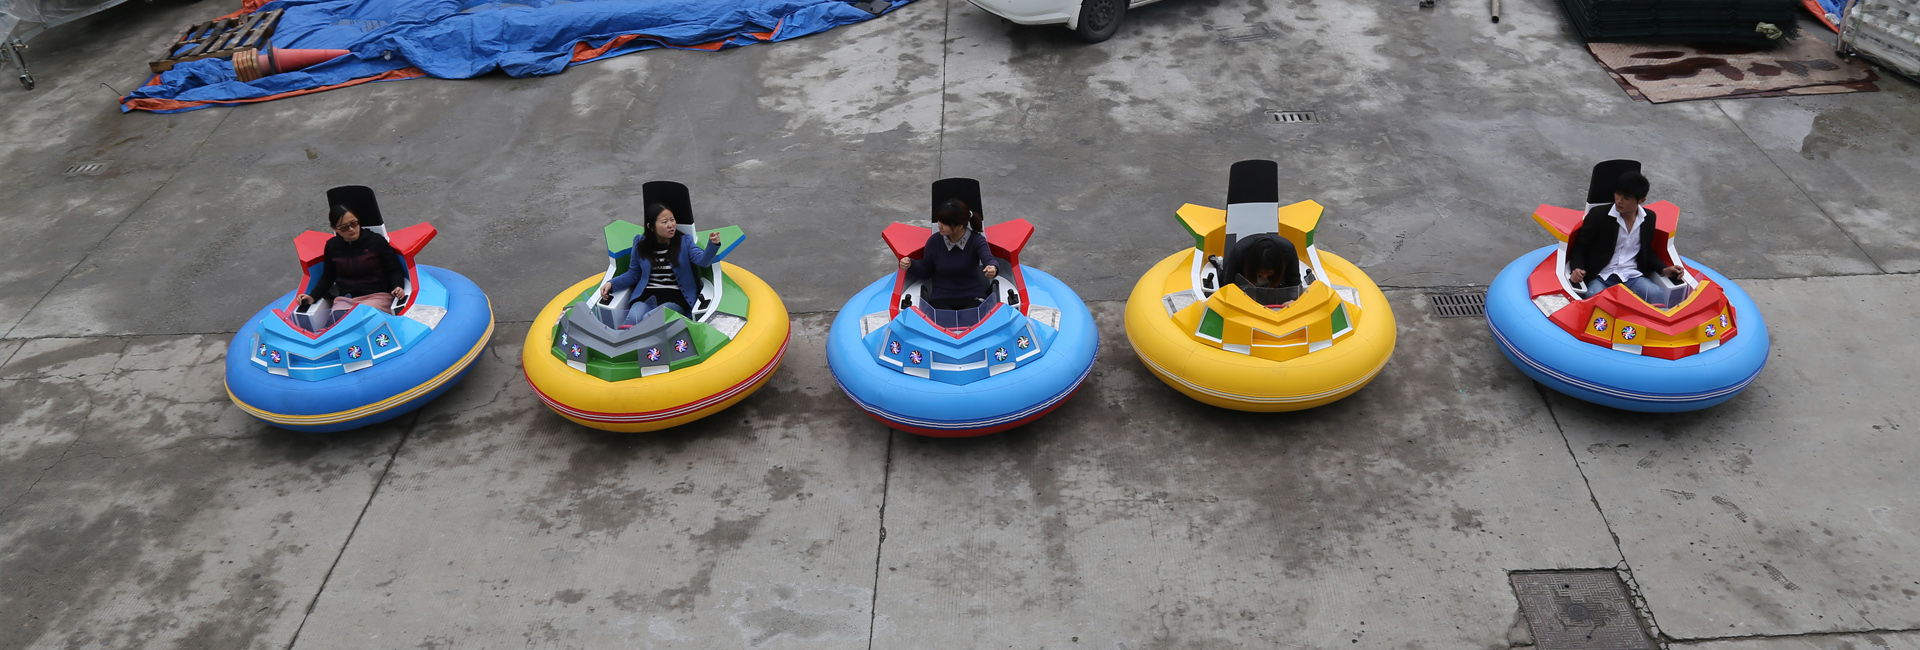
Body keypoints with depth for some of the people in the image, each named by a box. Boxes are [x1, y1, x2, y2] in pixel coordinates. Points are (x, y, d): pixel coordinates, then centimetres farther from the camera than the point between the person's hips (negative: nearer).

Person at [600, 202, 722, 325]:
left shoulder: (684, 242, 5)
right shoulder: (640, 244, 10)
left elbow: (703, 260, -13)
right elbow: (633, 275, 19)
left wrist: (712, 245, -34)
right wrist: (611, 284, 4)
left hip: (675, 296, -2)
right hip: (647, 296, 2)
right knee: (633, 318, -32)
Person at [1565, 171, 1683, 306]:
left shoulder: (1649, 218, 12)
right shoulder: (1598, 215, 0)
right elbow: (1579, 248, 5)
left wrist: (1663, 270, 8)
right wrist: (1577, 269, -16)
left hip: (1632, 276, 3)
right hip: (1600, 278, -3)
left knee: (1657, 295, -30)